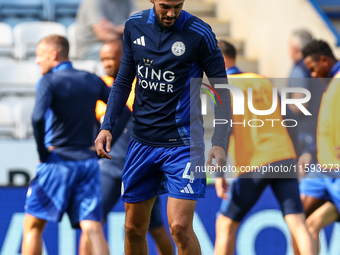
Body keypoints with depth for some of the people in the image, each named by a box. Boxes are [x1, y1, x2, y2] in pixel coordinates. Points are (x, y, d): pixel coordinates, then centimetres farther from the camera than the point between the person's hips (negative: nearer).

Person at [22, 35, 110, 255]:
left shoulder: (49, 81, -6)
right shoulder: (92, 81, 10)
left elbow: (38, 118, -22)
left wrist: (43, 153, -10)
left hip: (58, 162, -4)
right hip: (88, 163, 4)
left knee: (33, 226, 9)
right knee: (92, 227, -3)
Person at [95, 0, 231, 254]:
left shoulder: (199, 33, -10)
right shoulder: (134, 26, 3)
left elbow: (221, 89, -4)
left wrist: (220, 143, -12)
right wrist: (107, 125, 4)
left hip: (183, 143, -5)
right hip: (141, 140, 5)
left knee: (180, 227, -15)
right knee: (134, 228, 10)